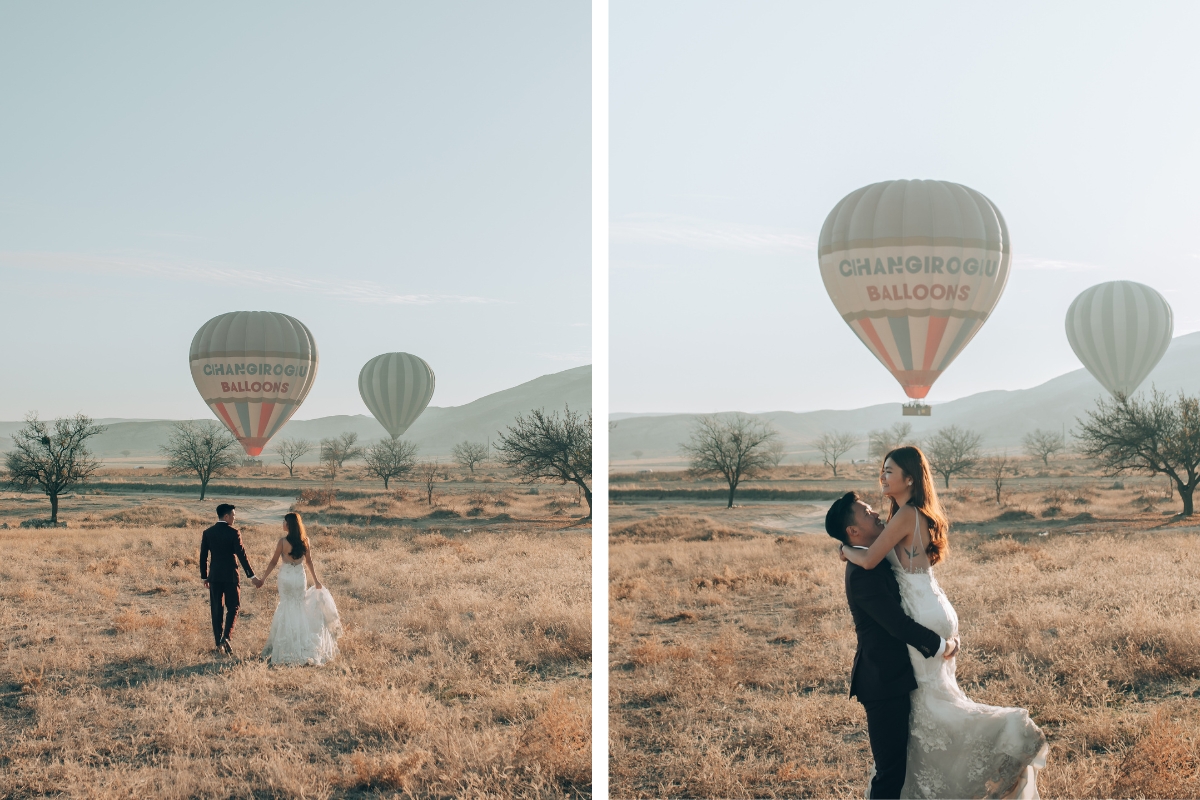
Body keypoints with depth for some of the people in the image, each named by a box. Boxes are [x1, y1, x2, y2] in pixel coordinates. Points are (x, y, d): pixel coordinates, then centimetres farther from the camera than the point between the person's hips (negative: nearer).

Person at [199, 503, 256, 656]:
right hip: (230, 576, -4)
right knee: (233, 607, 7)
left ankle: (219, 643, 10)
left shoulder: (208, 533, 2)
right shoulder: (233, 533, -10)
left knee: (216, 610, 9)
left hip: (214, 576, 4)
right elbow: (241, 555, -12)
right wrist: (251, 575, -8)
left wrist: (204, 577, 14)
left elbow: (203, 556, 5)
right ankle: (225, 637, -10)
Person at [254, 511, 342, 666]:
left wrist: (263, 579, 3)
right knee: (301, 608, 14)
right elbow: (309, 562, 4)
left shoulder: (283, 542, -14)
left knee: (287, 608, 9)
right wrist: (316, 580, 14)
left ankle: (287, 647, 12)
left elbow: (274, 562, -8)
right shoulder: (305, 541, -3)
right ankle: (304, 646, 14)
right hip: (300, 577, 3)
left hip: (286, 577, -3)